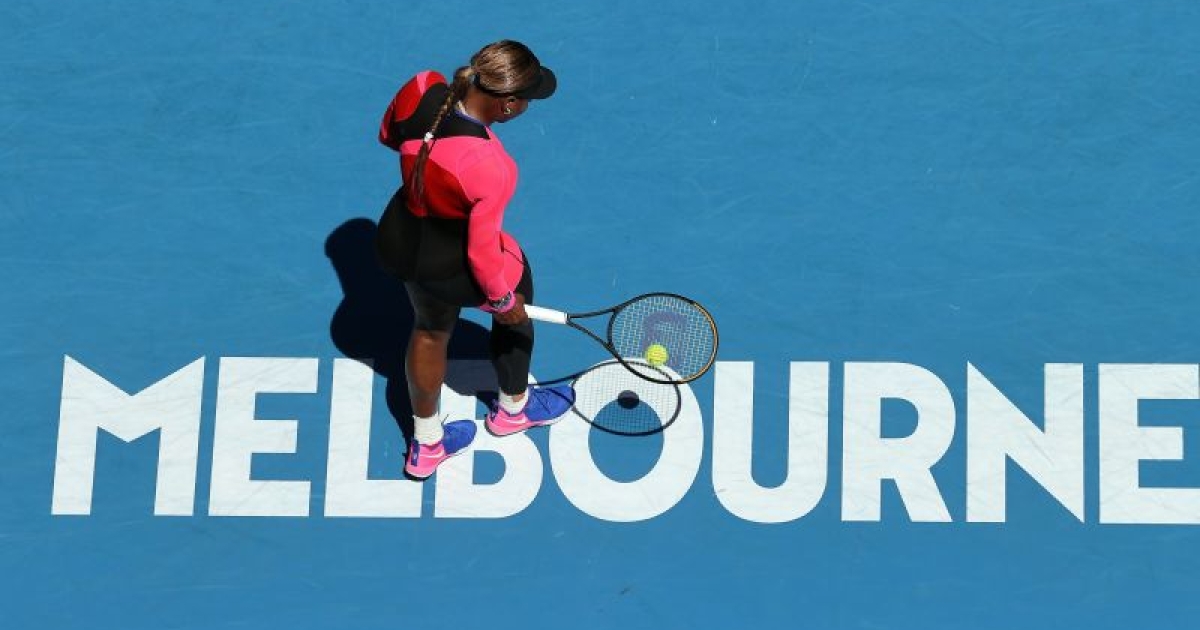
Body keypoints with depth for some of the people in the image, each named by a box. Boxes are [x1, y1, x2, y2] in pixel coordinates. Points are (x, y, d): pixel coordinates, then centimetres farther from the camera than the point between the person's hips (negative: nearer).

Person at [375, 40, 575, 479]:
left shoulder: (420, 89, -23)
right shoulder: (490, 168, -39)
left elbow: (387, 135, 1)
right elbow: (483, 252, -25)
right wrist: (503, 300, -7)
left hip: (400, 242, 6)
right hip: (451, 269, -6)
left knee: (430, 331, 32)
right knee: (513, 309, 28)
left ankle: (426, 444, 54)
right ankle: (514, 408, 57)